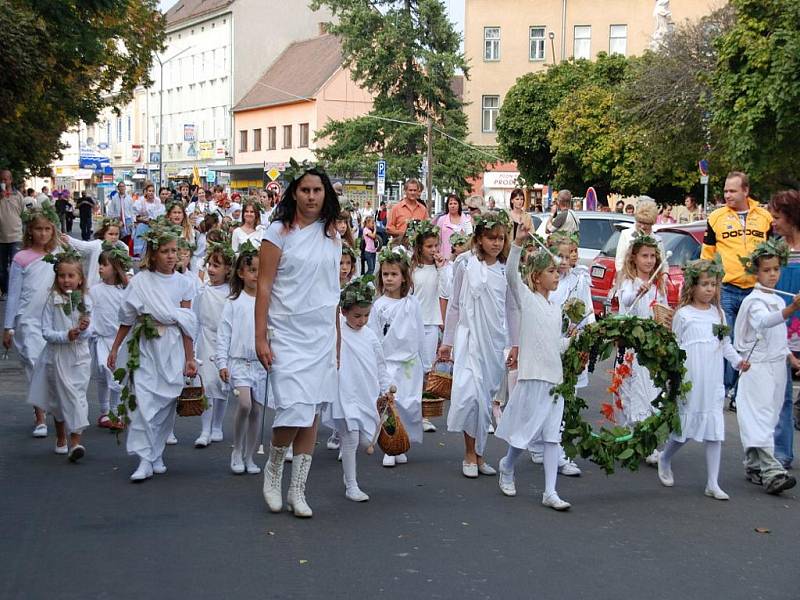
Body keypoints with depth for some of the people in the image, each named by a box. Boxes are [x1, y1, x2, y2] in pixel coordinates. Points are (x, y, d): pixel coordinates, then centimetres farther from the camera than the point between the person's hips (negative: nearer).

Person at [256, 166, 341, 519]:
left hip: (321, 334, 5)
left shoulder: (332, 236, 11)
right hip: (287, 333, -4)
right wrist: (261, 338, -11)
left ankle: (298, 489, 12)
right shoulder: (279, 232, -3)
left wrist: (337, 340, 15)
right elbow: (264, 287, -5)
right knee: (295, 410, -14)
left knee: (312, 413, 3)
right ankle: (273, 470, 12)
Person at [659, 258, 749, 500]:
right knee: (685, 427, 4)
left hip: (713, 383, 4)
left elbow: (725, 343, 14)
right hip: (690, 382, -4)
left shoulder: (718, 313, 10)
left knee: (715, 430, 1)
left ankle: (712, 484, 4)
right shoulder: (683, 314, -3)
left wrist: (738, 360, -2)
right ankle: (664, 460, 33)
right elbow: (675, 347, -1)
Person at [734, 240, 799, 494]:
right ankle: (770, 470, -25)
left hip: (777, 366, 9)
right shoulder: (754, 300, -11)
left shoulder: (779, 301, 17)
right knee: (761, 416, -15)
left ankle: (753, 466, 17)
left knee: (769, 417, 10)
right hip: (757, 366, -9)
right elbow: (764, 321, -34)